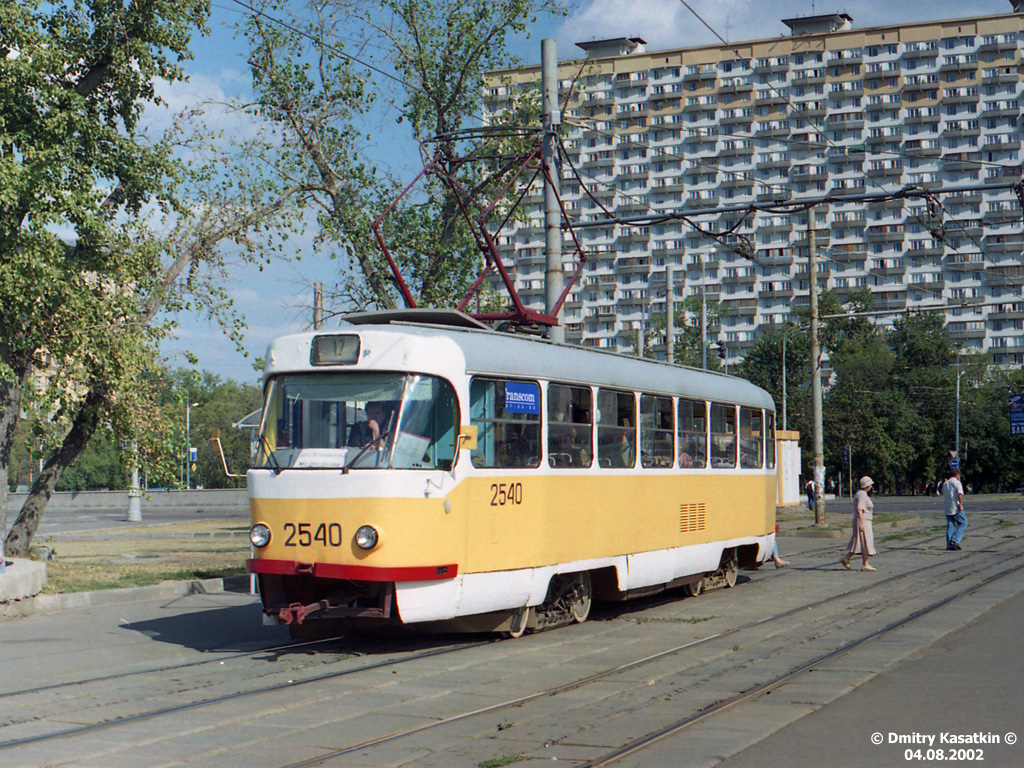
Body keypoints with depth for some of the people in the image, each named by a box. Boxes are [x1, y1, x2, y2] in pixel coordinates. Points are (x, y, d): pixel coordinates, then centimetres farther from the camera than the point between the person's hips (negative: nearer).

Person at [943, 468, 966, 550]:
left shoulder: (945, 484, 16)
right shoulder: (957, 482, -5)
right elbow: (960, 493, -19)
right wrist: (960, 504, -21)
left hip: (947, 508, 7)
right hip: (956, 508, -6)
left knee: (950, 526, 6)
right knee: (963, 524, 2)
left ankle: (949, 545, 1)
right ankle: (955, 540, -12)